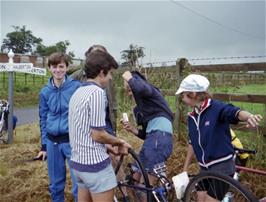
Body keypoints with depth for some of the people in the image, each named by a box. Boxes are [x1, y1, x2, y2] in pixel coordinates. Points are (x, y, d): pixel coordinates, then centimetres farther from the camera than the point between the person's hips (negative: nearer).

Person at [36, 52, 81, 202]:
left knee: (79, 183, 2)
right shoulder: (45, 92, 5)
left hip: (73, 141, -3)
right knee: (55, 183, 16)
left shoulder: (77, 87, -6)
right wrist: (44, 145, 9)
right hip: (53, 142, 4)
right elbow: (43, 119, 11)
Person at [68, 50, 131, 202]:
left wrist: (108, 148, 14)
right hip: (95, 163, -9)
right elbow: (97, 135, -19)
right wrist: (119, 142, -2)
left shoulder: (78, 92, 10)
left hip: (78, 161, 9)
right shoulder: (97, 92, -18)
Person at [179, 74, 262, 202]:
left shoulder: (216, 108, -16)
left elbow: (237, 112, -35)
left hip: (222, 167, -7)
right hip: (205, 168, 7)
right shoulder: (191, 118, 4)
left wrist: (249, 116, -58)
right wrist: (185, 169, 17)